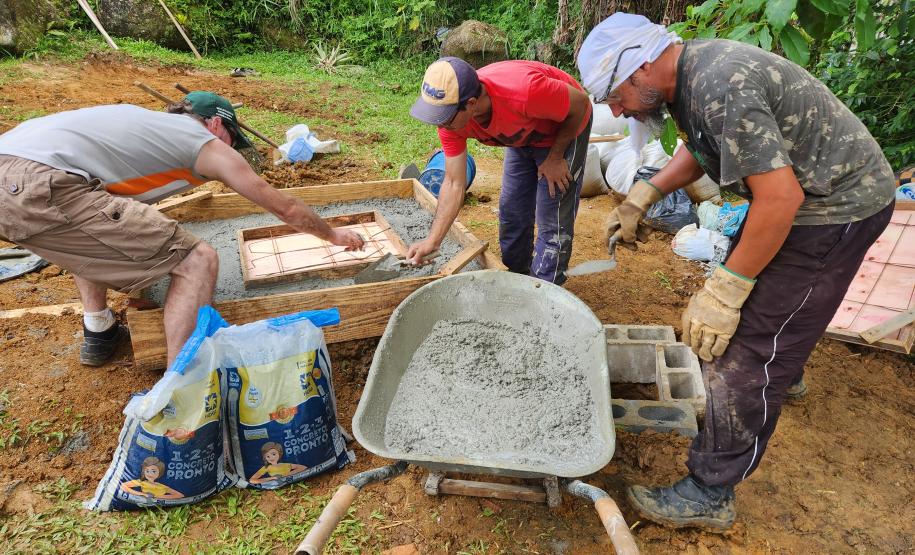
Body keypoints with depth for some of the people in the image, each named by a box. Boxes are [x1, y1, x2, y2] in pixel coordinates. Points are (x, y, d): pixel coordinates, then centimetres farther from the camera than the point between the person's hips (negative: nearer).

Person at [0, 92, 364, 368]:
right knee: (197, 261, -6)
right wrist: (333, 235, 33)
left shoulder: (152, 124, 32)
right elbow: (285, 208, 17)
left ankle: (98, 332, 34)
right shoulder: (209, 145, 11)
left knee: (92, 230, 39)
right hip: (41, 187, -9)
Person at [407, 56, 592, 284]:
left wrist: (554, 158, -17)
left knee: (553, 220, -7)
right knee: (511, 210, 10)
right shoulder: (450, 115, -25)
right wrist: (432, 241, -22)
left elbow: (580, 103, -24)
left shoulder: (522, 92, -44)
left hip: (566, 128, -5)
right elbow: (454, 184, -18)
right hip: (523, 136, 6)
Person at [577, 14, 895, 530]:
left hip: (836, 206, -10)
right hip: (805, 191, 10)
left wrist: (726, 288, -24)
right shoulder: (688, 71, 1)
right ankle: (784, 370, 59)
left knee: (746, 355, -8)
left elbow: (780, 197, -31)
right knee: (762, 292, 29)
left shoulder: (720, 89, -30)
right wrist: (642, 196, 3)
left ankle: (710, 495, 4)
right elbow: (701, 147, 16)